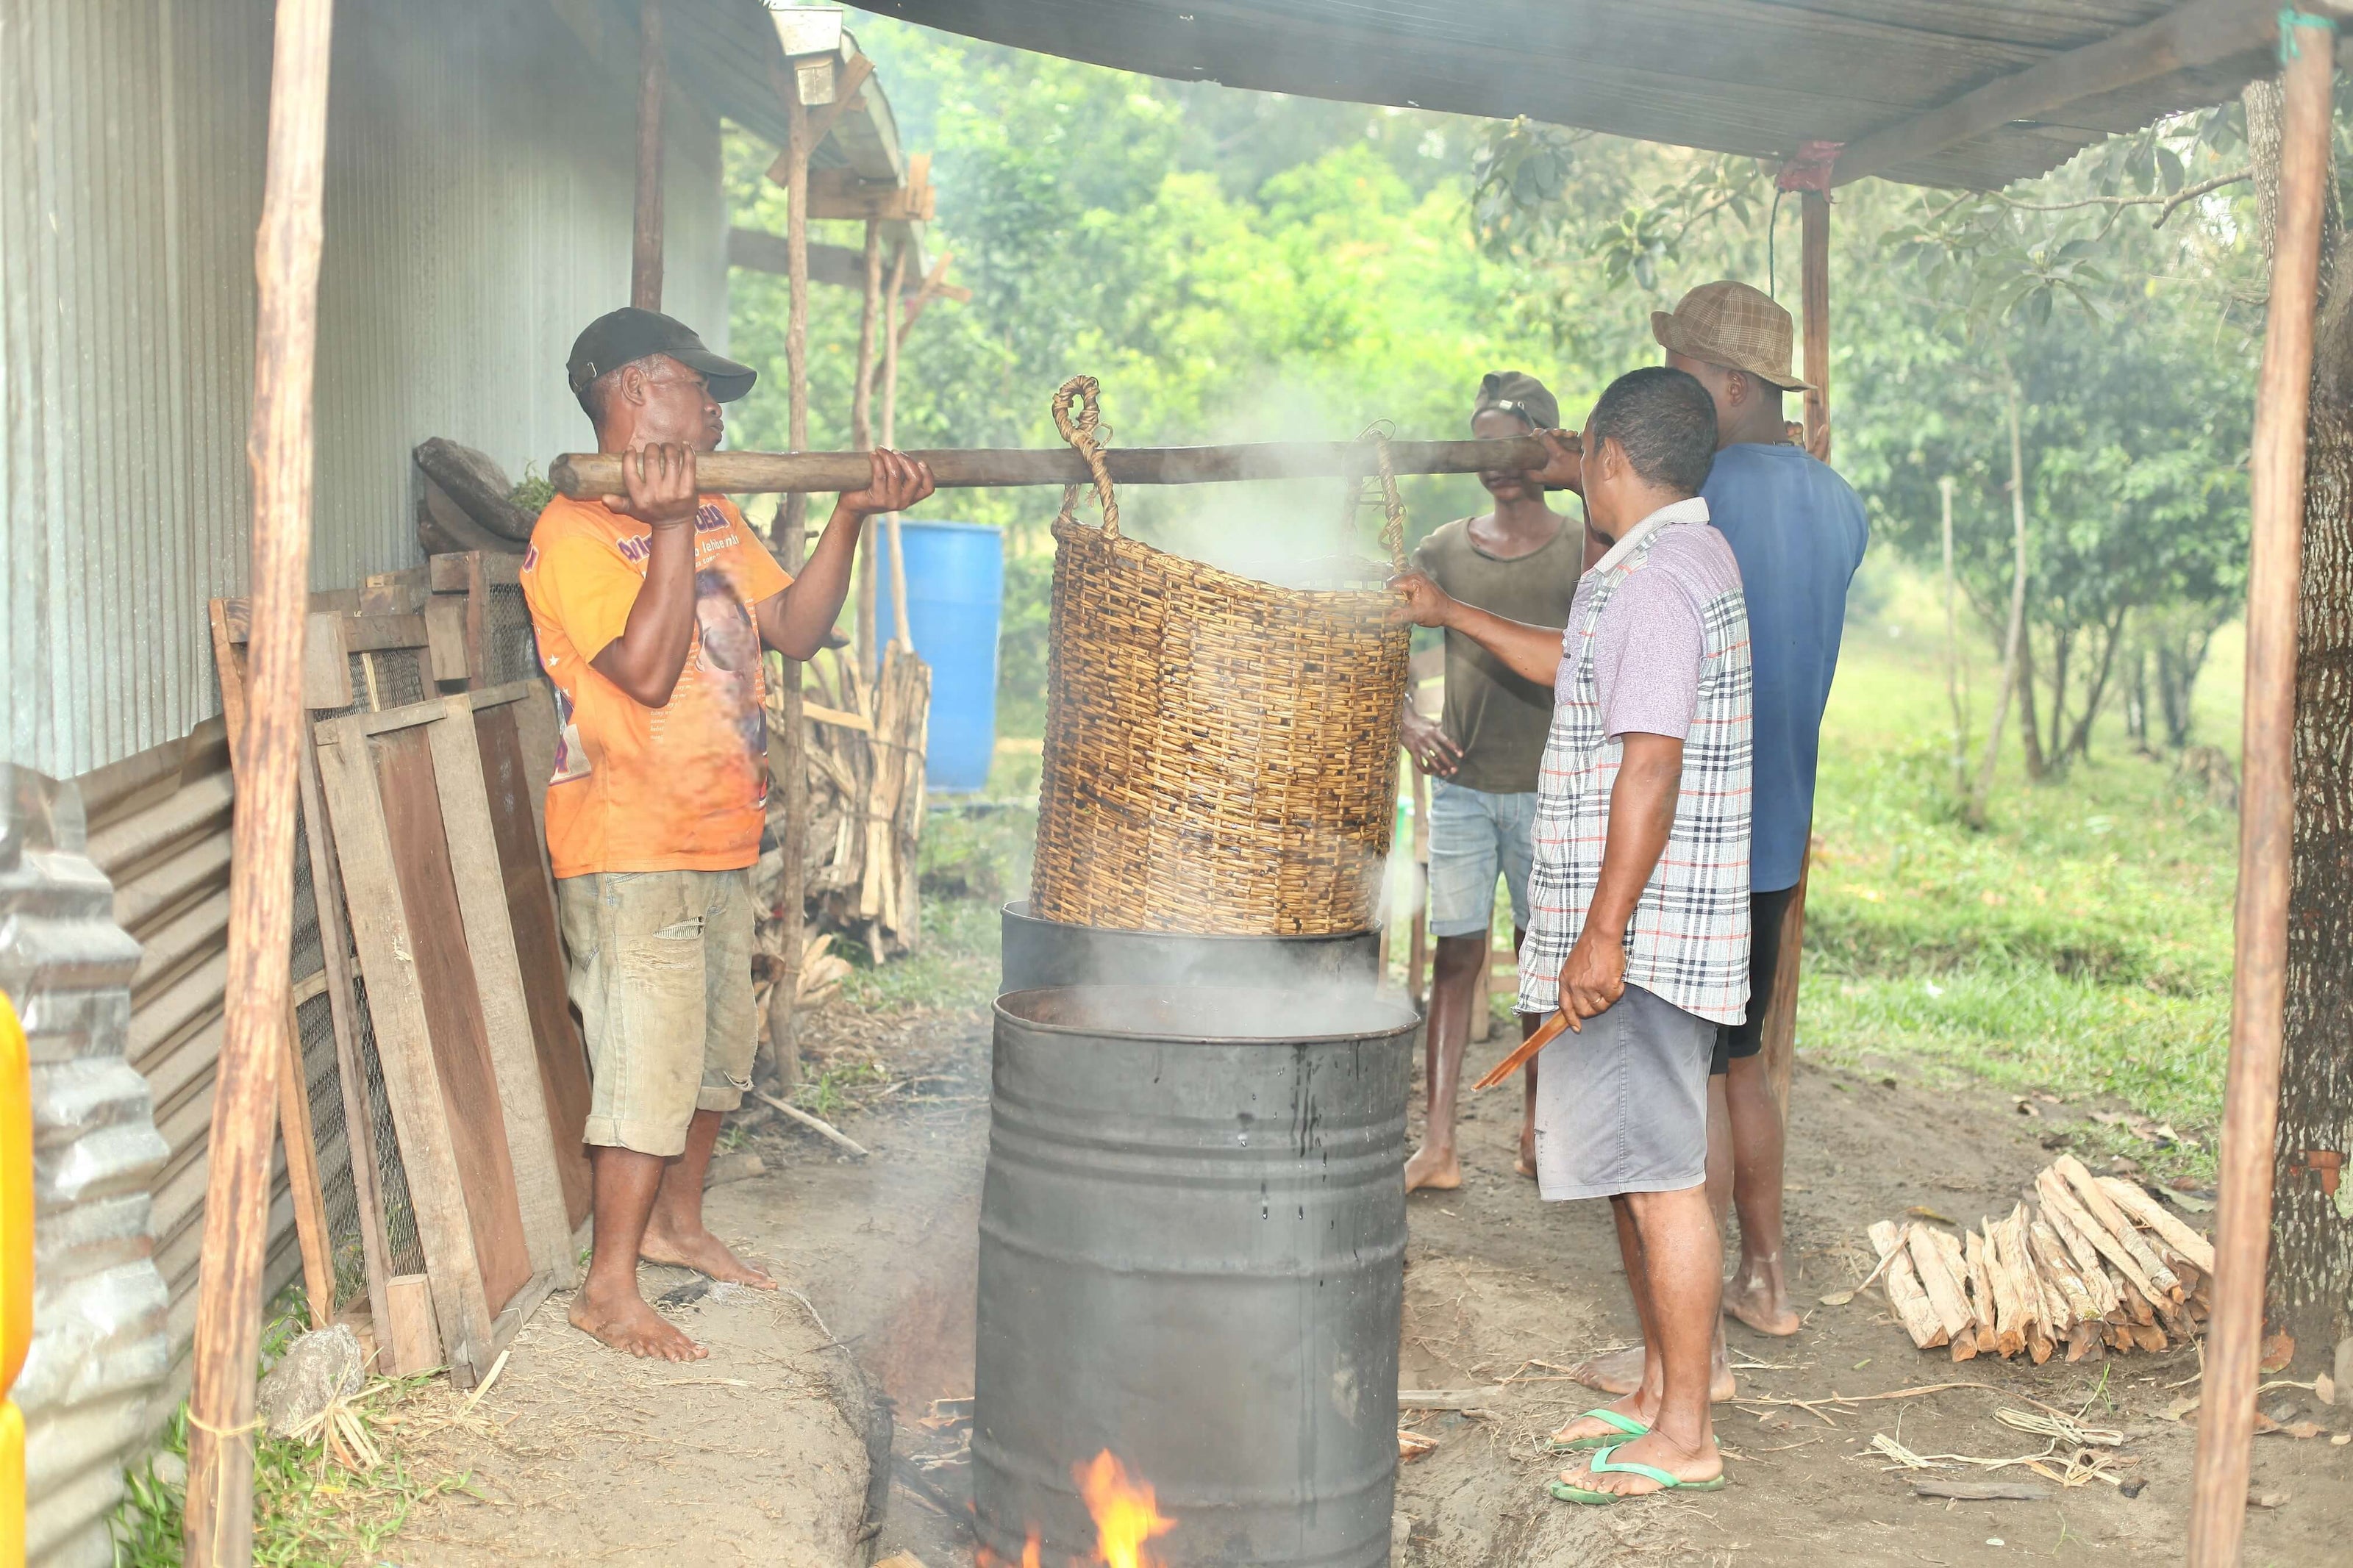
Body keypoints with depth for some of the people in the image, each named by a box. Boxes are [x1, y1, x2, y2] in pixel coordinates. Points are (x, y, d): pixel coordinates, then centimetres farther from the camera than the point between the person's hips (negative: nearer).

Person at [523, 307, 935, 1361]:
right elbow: (648, 671, -24)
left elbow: (795, 629, 7)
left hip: (719, 842, 9)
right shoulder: (575, 533, -14)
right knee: (651, 1070, -7)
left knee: (717, 1054, 18)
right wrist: (669, 527, -26)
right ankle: (609, 1288, 5)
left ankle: (676, 1222, 36)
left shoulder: (716, 520, 12)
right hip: (630, 851, -9)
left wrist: (851, 516, -2)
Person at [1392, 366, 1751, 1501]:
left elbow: (1652, 765, -23)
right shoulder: (1684, 559, 18)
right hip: (1643, 934, 11)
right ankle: (1660, 1393, 28)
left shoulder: (1656, 577, -16)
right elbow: (1583, 672, 34)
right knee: (1631, 1173, 17)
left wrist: (1604, 934, -24)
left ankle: (1685, 1438, 3)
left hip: (1640, 936, -11)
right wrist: (1451, 618, 41)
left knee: (1659, 1177, -5)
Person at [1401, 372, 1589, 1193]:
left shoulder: (1584, 551, 0)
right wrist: (1409, 723, -8)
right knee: (1455, 954, -1)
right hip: (1460, 785, 1)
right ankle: (1437, 1146, -1)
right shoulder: (1442, 550, 6)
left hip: (1548, 788, -1)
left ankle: (1536, 1126, 23)